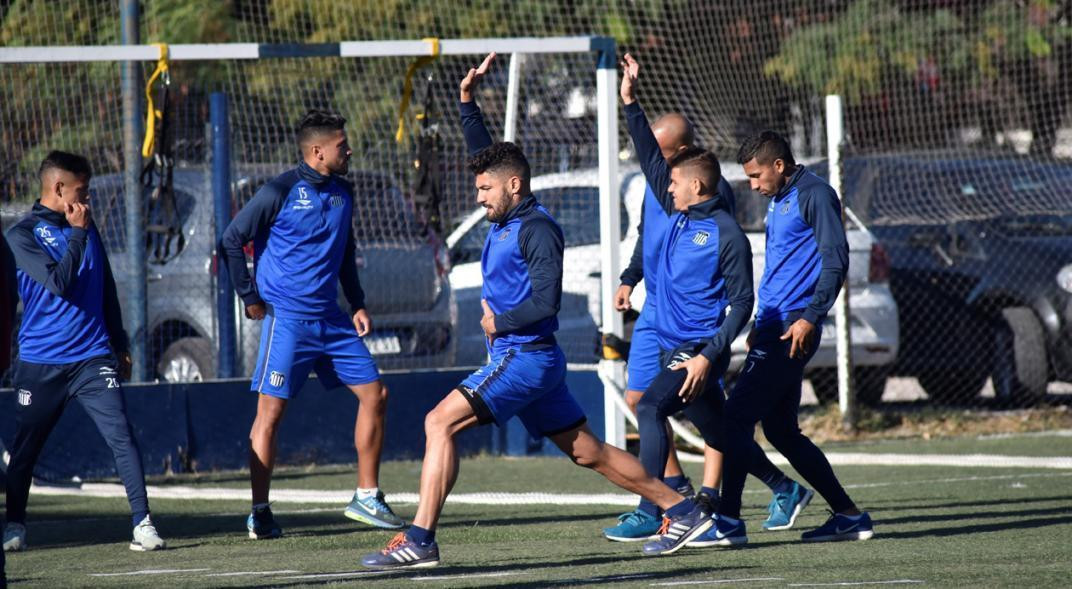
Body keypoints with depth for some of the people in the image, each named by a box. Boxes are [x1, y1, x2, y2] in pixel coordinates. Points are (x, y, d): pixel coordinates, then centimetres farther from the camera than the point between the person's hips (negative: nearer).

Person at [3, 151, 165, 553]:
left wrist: (120, 346, 20)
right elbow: (59, 282, -19)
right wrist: (77, 233, -13)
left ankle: (142, 523, -13)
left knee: (121, 436, -12)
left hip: (92, 358, 3)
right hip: (40, 364, -3)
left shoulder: (87, 229, 12)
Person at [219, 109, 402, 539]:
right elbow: (232, 240, -5)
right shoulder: (281, 192, -10)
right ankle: (260, 514, -1)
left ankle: (367, 497, 13)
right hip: (287, 318, -7)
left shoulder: (343, 193, 11)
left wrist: (357, 304, 15)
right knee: (271, 411, -7)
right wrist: (249, 298, -5)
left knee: (374, 395, 3)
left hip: (330, 319, 7)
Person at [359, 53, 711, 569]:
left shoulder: (537, 229, -13)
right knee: (588, 452, 13)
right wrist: (468, 98, 17)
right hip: (516, 358, 10)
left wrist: (499, 323, -11)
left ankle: (419, 540, -23)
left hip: (525, 356, -10)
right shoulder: (505, 218, 12)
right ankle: (682, 511, 17)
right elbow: (484, 150, 24)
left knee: (440, 423, -17)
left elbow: (546, 302, -22)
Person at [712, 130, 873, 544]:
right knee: (780, 430, 10)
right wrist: (761, 325, 24)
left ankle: (728, 519, -11)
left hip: (793, 330, -10)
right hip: (775, 328, 10)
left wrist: (810, 317, -23)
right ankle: (849, 517, 14)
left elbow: (836, 261, -16)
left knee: (737, 415, -12)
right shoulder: (778, 201, 20)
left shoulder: (814, 195, -9)